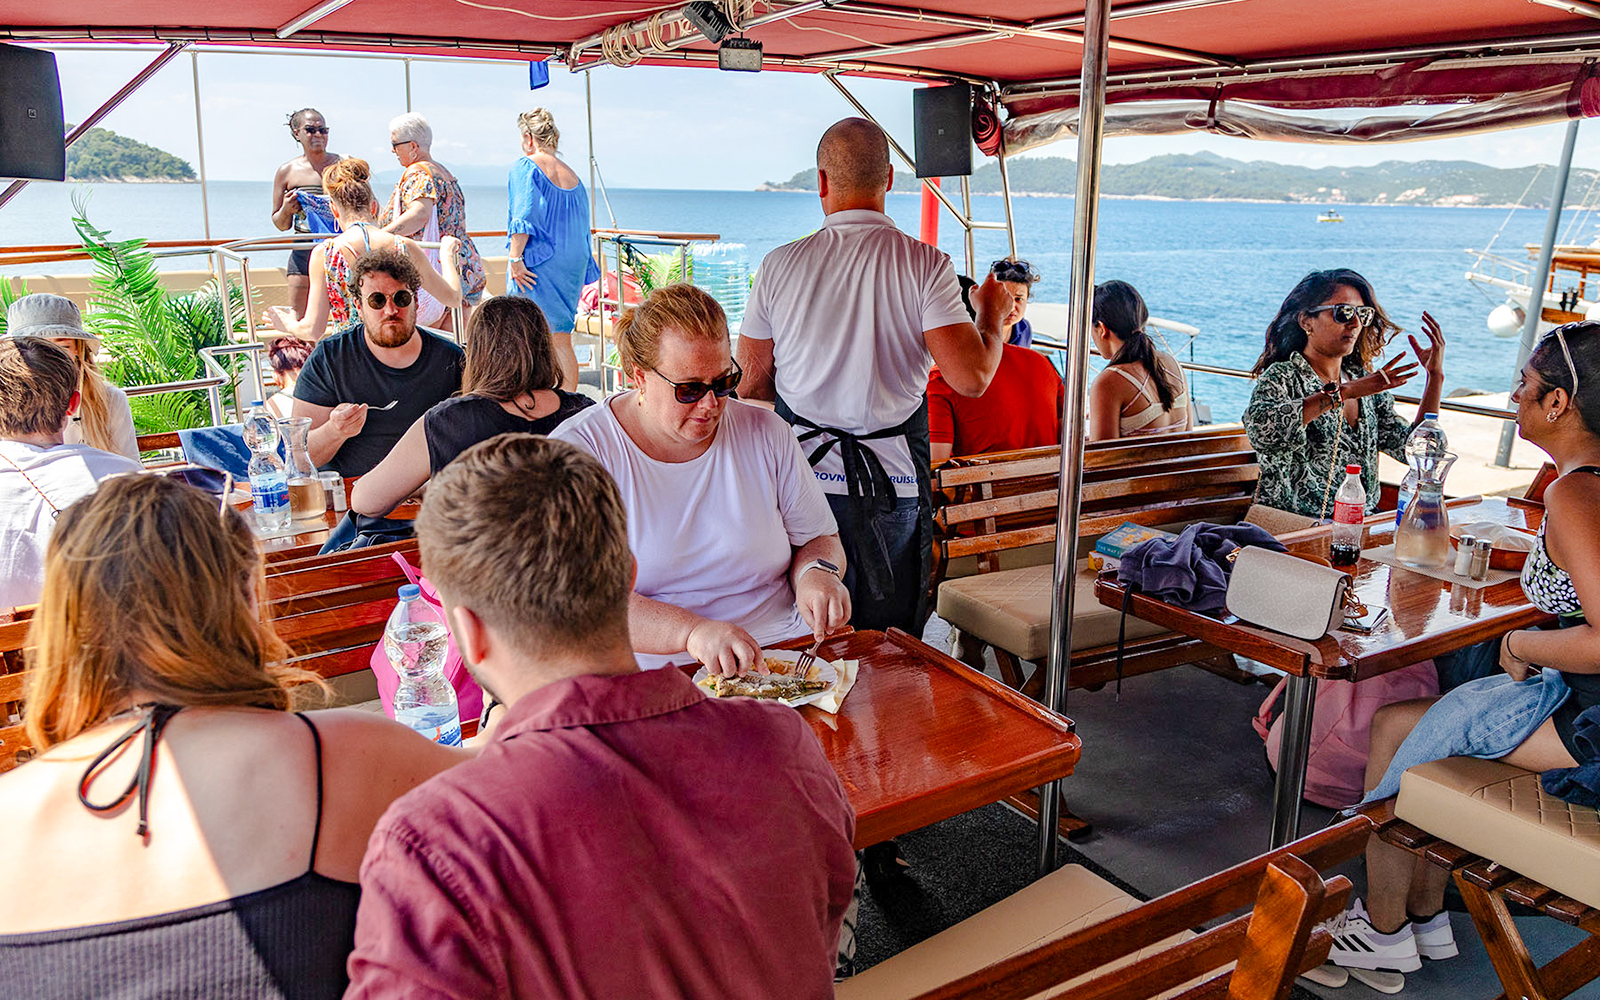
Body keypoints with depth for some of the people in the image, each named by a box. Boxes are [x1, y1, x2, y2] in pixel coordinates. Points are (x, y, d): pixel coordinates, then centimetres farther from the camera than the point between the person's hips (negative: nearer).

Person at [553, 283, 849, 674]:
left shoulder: (765, 432, 10)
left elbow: (819, 539, 19)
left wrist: (816, 575, -5)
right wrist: (691, 631, -26)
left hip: (786, 657, 3)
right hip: (650, 679, -2)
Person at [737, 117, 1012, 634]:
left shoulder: (780, 264, -2)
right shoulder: (925, 265, -8)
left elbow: (753, 382, 4)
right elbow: (971, 378, -14)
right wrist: (993, 314, 6)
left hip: (803, 475, 2)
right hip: (893, 481, -1)